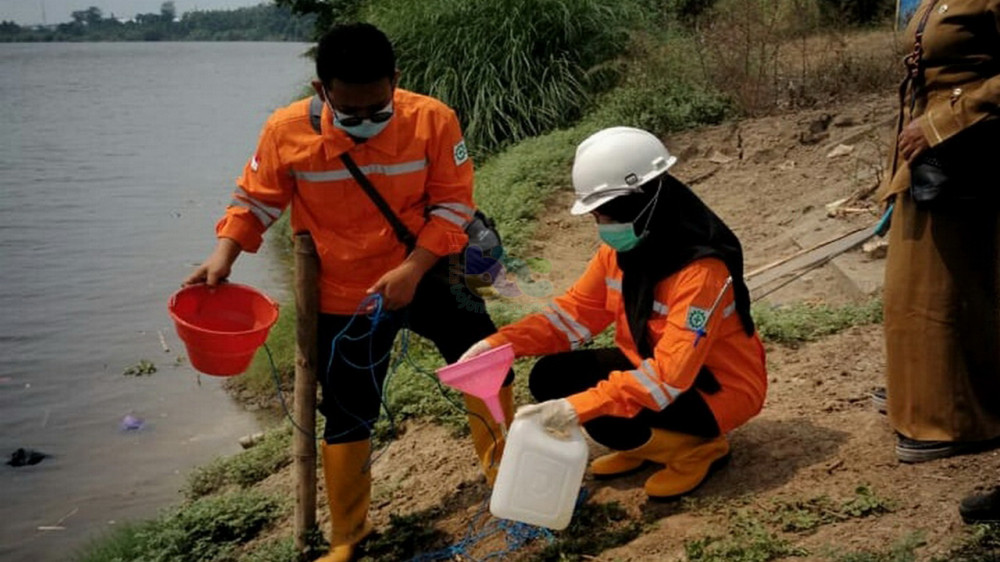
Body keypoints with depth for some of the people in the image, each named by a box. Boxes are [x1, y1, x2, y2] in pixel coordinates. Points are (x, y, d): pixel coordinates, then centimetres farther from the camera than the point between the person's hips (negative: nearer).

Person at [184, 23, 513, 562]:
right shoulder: (286, 131, -17)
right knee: (348, 416, 9)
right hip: (344, 298, -1)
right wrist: (224, 254, -18)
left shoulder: (432, 120, -17)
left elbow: (452, 203, -11)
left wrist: (413, 268, -22)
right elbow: (254, 199, -2)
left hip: (425, 276, 1)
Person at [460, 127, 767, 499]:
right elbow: (576, 312, 0)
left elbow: (670, 376, -38)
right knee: (550, 379, -6)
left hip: (717, 389, -8)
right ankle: (640, 444, 12)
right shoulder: (622, 248, -7)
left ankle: (700, 447, -3)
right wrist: (500, 344, -13)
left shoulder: (702, 271, -32)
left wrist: (578, 408, -44)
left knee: (607, 415, -31)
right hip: (652, 366, 8)